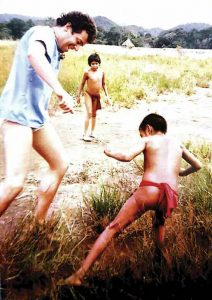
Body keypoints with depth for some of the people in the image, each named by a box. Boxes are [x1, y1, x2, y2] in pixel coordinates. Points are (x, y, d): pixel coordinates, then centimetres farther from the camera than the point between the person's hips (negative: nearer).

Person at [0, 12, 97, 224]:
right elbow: (34, 54, -34)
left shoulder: (54, 50, 18)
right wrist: (61, 92, -43)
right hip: (18, 113, -10)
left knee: (60, 165, 14)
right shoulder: (43, 33, -9)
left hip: (37, 115, 10)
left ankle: (39, 222, 22)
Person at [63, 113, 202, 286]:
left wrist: (109, 152, 16)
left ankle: (80, 274, 0)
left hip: (149, 190, -4)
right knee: (159, 222, 38)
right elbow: (198, 166, 37)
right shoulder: (177, 144, 28)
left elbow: (127, 157, -3)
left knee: (113, 228, 2)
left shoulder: (147, 140, 16)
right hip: (171, 196, 4)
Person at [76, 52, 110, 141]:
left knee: (94, 114, 13)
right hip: (88, 94, -4)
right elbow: (82, 84, -2)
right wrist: (78, 95, -2)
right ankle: (85, 134, -11)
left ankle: (92, 132, 25)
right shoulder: (87, 72, -11)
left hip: (97, 95, 5)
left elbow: (104, 84, 8)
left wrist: (107, 96, 6)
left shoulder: (102, 72, -1)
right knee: (89, 113, -13)